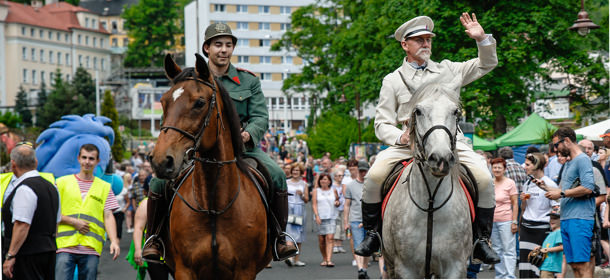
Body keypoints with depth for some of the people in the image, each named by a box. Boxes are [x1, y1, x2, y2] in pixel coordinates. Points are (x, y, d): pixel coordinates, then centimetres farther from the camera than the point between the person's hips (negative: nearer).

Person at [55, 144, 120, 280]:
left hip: (91, 248, 1)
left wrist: (114, 241, -10)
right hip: (65, 246, -1)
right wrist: (73, 222, -9)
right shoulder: (63, 182, 10)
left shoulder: (105, 187, 14)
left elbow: (108, 217, 6)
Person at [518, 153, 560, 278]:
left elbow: (557, 208, -7)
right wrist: (523, 200, 2)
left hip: (542, 228, -6)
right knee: (524, 258, -1)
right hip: (526, 227, 6)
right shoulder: (527, 183, 14)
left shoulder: (549, 184, -6)